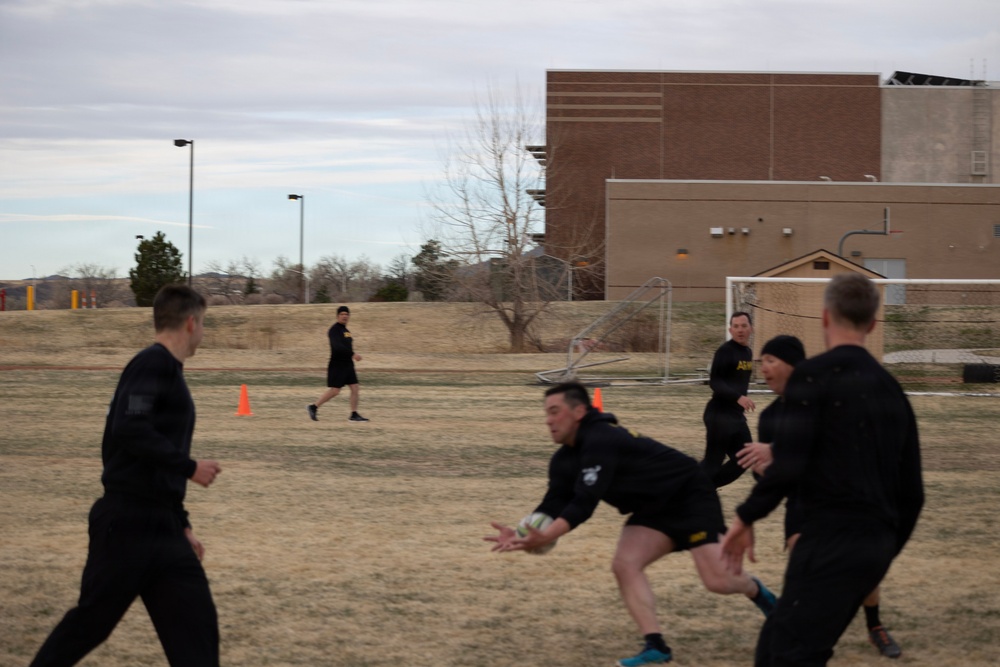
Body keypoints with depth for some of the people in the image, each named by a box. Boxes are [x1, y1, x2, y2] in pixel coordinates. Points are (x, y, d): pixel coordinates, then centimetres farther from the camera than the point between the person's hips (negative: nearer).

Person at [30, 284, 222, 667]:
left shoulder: (169, 370, 16)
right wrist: (189, 467, -17)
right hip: (128, 524, -9)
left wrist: (181, 524, 21)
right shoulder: (153, 363, -11)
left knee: (195, 627, 3)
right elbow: (130, 431, -25)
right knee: (89, 623, 1)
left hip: (162, 527, 9)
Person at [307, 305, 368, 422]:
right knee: (334, 390, -7)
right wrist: (352, 355, -30)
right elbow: (337, 346, -27)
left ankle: (354, 415, 6)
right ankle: (314, 407, 6)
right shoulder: (335, 330, -13)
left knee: (355, 388, 3)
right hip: (337, 365, -9)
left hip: (348, 364, 9)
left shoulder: (345, 330, 16)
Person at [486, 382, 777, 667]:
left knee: (717, 580, -13)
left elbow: (584, 504, -35)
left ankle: (756, 591, 22)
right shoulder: (565, 460, 0)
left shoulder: (600, 441, -30)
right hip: (654, 509, 9)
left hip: (691, 497, -9)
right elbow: (555, 503, -7)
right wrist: (522, 533, -25)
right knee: (625, 565, -12)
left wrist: (546, 537, -44)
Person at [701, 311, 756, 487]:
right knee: (712, 462, -7)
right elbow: (714, 382, -23)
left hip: (737, 415, 9)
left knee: (743, 460, 10)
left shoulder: (748, 352, 11)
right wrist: (738, 397, -33)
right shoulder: (725, 351, -15)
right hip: (719, 415, -9)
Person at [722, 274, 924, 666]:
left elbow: (788, 465, -16)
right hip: (876, 543, 8)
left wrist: (747, 517, -2)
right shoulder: (890, 389, 15)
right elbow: (912, 492, 17)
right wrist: (886, 550, 28)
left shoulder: (815, 375, -8)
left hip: (833, 541, -8)